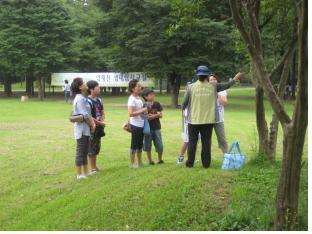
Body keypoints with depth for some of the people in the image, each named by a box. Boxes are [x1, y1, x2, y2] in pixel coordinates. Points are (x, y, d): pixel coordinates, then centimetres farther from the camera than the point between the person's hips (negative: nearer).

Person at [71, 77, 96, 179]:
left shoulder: (83, 98, 13)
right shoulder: (80, 99, -16)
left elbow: (89, 114, 11)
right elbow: (85, 115, -19)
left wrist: (92, 123, -1)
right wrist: (92, 125, -8)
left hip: (86, 129, 9)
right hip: (81, 129, -9)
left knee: (85, 151, 15)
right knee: (80, 151, -2)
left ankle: (85, 172, 24)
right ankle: (79, 174, 5)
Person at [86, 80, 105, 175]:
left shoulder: (99, 100, 9)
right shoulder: (88, 101, -17)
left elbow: (102, 113, 18)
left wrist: (102, 121, -2)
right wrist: (100, 123, -13)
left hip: (99, 127, 8)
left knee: (97, 147, 16)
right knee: (91, 148, -1)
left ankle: (95, 166, 27)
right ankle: (92, 168, 6)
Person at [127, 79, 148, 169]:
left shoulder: (138, 98, 10)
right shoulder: (132, 99, -17)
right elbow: (130, 113, -25)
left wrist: (145, 111, 8)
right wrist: (143, 110, -24)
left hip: (141, 125, 9)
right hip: (135, 125, -9)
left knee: (140, 144, 17)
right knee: (134, 145, 2)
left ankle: (139, 162, 28)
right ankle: (132, 163, 14)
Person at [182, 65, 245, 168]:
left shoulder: (191, 87, -6)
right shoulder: (213, 87, -3)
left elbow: (184, 102, -1)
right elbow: (226, 85, 11)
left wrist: (183, 108, 22)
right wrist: (235, 78, 28)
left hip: (194, 120, -1)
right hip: (208, 120, 1)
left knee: (192, 141, 8)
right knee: (206, 141, 8)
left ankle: (190, 163, 11)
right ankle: (206, 163, 11)